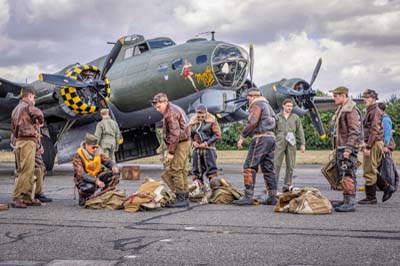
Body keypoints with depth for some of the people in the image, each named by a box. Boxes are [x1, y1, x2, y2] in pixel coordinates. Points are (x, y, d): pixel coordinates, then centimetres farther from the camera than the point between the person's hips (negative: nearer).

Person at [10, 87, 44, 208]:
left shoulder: (16, 109, 23)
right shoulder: (27, 105, -4)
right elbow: (38, 113, -23)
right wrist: (40, 123, -1)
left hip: (18, 142, 10)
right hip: (27, 141, -10)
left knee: (26, 171, 14)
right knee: (26, 171, -11)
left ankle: (27, 198, 16)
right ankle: (16, 198, -14)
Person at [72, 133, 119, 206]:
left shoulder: (98, 152, -3)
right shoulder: (78, 156, -21)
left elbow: (108, 161, -1)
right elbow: (81, 174, -29)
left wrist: (114, 166, -28)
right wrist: (96, 181, -43)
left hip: (97, 177, 6)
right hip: (84, 180, -6)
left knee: (115, 174, -13)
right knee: (90, 187, -40)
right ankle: (83, 197, -5)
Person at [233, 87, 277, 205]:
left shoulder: (257, 104, -5)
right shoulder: (267, 105, 23)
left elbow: (252, 123, -17)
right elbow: (272, 123, 17)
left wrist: (242, 137, -12)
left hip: (260, 138, -9)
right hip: (271, 137, 9)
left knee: (249, 167, -9)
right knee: (268, 168, 9)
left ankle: (248, 197, -13)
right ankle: (272, 197, 7)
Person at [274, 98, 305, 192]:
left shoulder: (295, 117, 11)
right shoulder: (277, 117, 9)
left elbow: (300, 131, 10)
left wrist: (302, 144, 4)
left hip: (291, 143, 1)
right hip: (280, 143, -1)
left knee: (290, 166, 2)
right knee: (276, 164, -7)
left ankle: (287, 186, 8)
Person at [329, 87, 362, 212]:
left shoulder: (351, 110, -12)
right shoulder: (341, 109, 20)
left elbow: (355, 131, -19)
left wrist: (348, 149, -24)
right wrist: (336, 149, 22)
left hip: (348, 148, -10)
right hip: (341, 148, 10)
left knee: (348, 176, -11)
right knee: (342, 175, 13)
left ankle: (350, 203, -10)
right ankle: (346, 201, 20)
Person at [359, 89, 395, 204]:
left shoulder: (375, 111, -13)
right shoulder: (370, 111, 18)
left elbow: (374, 130, -20)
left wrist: (368, 147, -22)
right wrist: (366, 143, 21)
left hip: (374, 144, -10)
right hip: (371, 144, 10)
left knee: (369, 171, -6)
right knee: (372, 170, 14)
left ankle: (371, 198, 0)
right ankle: (387, 187, 18)